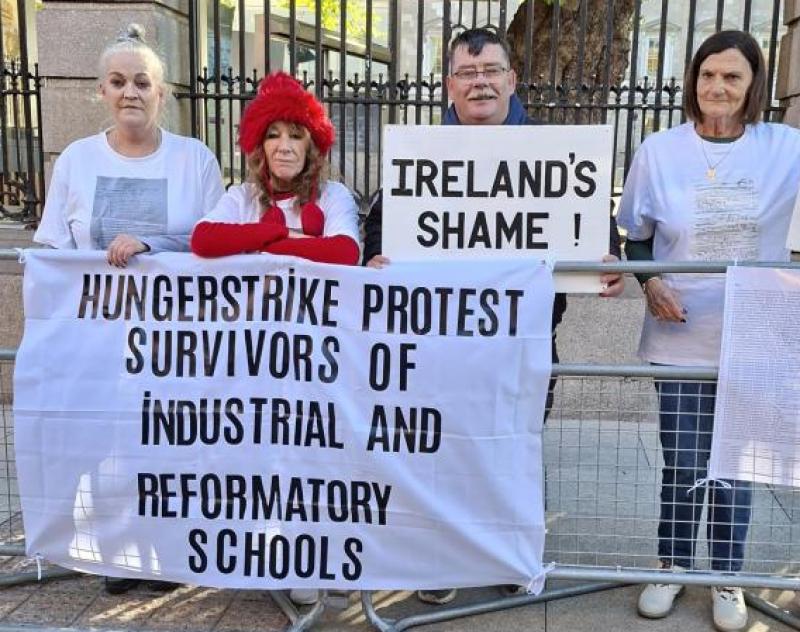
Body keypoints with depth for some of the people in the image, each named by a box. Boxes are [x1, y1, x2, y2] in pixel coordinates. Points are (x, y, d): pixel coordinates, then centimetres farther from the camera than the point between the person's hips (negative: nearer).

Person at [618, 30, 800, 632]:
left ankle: (727, 579, 30)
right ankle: (673, 567, 30)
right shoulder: (659, 149, -2)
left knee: (736, 463, 12)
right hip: (681, 336, 0)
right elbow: (635, 235, 6)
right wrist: (650, 282, -11)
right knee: (682, 463, 8)